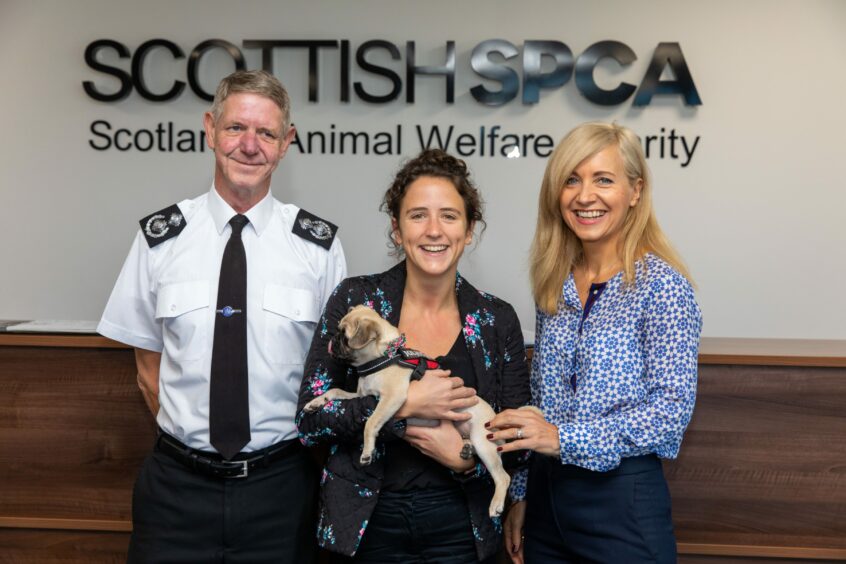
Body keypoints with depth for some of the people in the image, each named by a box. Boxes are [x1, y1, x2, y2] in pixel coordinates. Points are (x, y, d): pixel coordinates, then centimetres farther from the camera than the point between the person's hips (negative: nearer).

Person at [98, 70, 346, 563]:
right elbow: (149, 368, 5)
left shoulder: (320, 245, -4)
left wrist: (300, 451, -1)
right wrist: (190, 437, -2)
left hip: (281, 485, 0)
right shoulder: (160, 238, -2)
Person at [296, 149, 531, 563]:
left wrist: (467, 458, -17)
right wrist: (404, 403, -21)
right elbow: (309, 419, -10)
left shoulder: (497, 320, -3)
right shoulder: (355, 299, -7)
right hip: (368, 526, -1)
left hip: (461, 528, 1)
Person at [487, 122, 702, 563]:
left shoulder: (661, 285, -12)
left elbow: (673, 409, -16)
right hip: (546, 496, 5)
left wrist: (564, 437, -22)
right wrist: (521, 496, 12)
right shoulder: (554, 286, 5)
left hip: (623, 498, -5)